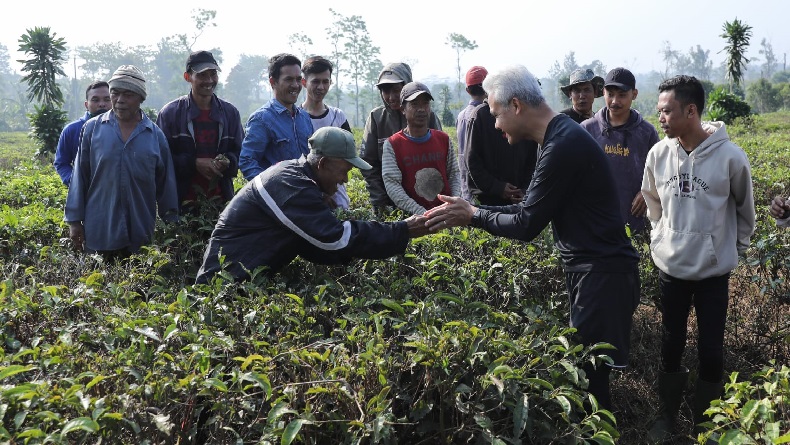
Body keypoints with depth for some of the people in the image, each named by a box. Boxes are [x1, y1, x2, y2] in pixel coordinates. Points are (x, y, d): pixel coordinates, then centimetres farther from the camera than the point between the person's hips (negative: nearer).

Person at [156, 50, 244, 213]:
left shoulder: (230, 112, 10)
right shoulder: (170, 113, 1)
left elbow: (240, 152, 15)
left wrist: (227, 162, -8)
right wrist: (194, 163, -14)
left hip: (221, 199, 3)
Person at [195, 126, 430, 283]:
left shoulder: (294, 173, 8)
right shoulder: (293, 187, -23)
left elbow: (315, 244, 6)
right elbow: (337, 238, -27)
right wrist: (402, 232, -22)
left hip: (247, 274, 10)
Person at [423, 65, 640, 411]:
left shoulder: (564, 146, -21)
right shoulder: (561, 136, 12)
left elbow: (527, 225, -18)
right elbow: (531, 210, 14)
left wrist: (472, 216, -4)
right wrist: (470, 210, 5)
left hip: (603, 274, -10)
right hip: (591, 269, 10)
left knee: (588, 375, -2)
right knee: (585, 371, 16)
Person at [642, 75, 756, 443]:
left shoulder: (729, 156, -17)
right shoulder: (658, 153, -8)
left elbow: (744, 209, 2)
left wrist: (736, 248, 10)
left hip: (714, 272, -2)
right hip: (670, 268, 2)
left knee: (710, 351, 6)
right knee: (672, 344, 14)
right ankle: (667, 414, 33)